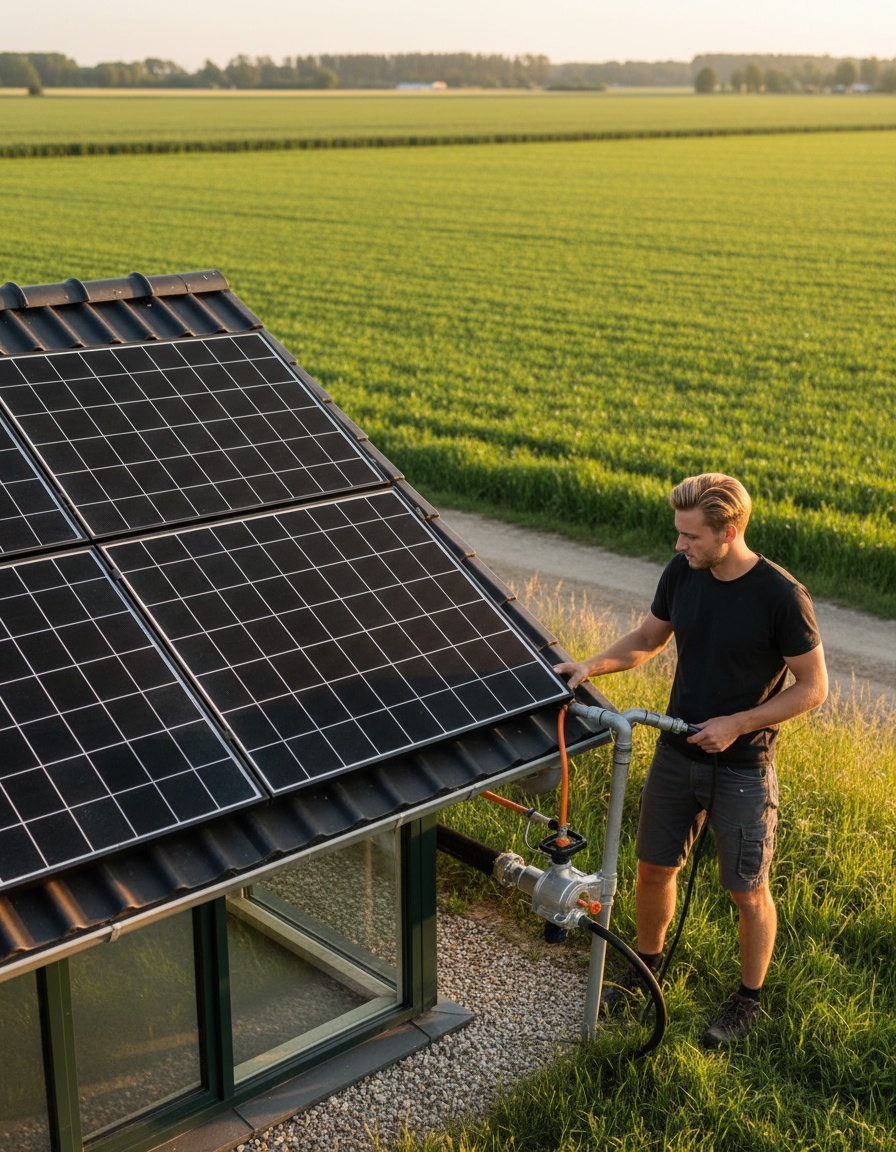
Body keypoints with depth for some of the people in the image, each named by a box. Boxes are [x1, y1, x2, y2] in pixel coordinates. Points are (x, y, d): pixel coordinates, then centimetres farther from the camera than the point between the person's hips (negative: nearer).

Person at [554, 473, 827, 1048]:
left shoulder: (782, 597, -21)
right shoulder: (682, 573, -5)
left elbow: (813, 688, -12)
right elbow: (647, 639, 11)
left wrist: (736, 724, -18)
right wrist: (593, 665, -6)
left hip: (743, 768, -5)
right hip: (676, 753, 5)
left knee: (748, 892, 8)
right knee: (654, 869, 17)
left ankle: (750, 997, 32)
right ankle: (647, 964, 42)